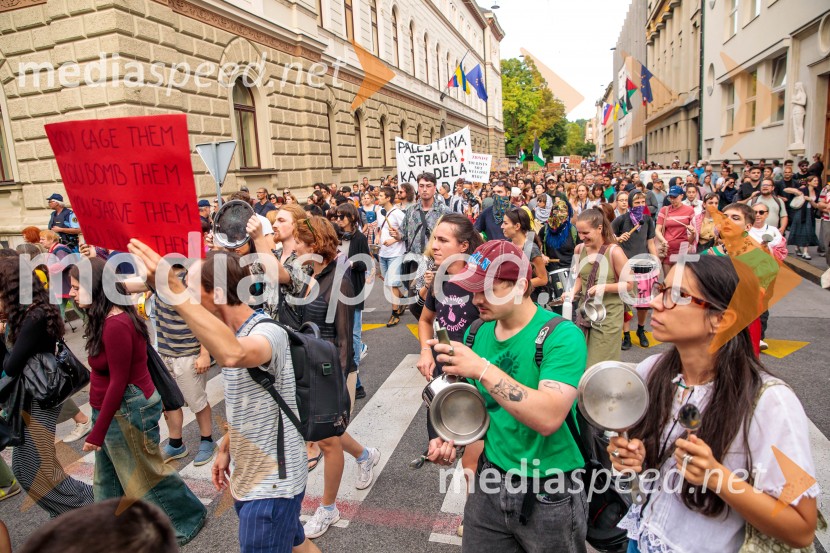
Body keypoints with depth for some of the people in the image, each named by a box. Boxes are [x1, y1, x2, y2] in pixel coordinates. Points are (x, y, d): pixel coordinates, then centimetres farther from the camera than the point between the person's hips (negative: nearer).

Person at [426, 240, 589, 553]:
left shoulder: (561, 335, -21)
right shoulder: (478, 334, -2)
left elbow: (548, 418, -32)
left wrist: (483, 369, -35)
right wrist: (453, 440, -6)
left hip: (549, 493, -5)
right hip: (491, 479, 5)